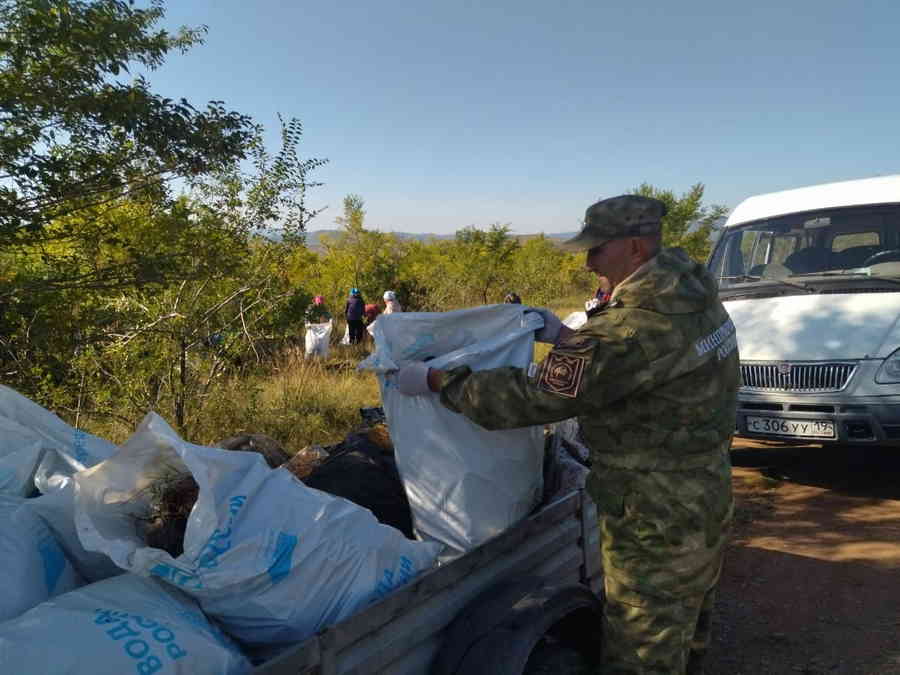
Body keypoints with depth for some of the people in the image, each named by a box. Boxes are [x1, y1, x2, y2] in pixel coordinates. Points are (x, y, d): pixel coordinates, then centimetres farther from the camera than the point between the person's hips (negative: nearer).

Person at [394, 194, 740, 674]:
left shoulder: (632, 328, -29)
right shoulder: (694, 290, 0)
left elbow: (533, 398, -25)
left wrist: (435, 381, -16)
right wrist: (566, 338, 17)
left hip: (657, 523, -9)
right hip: (708, 497, 9)